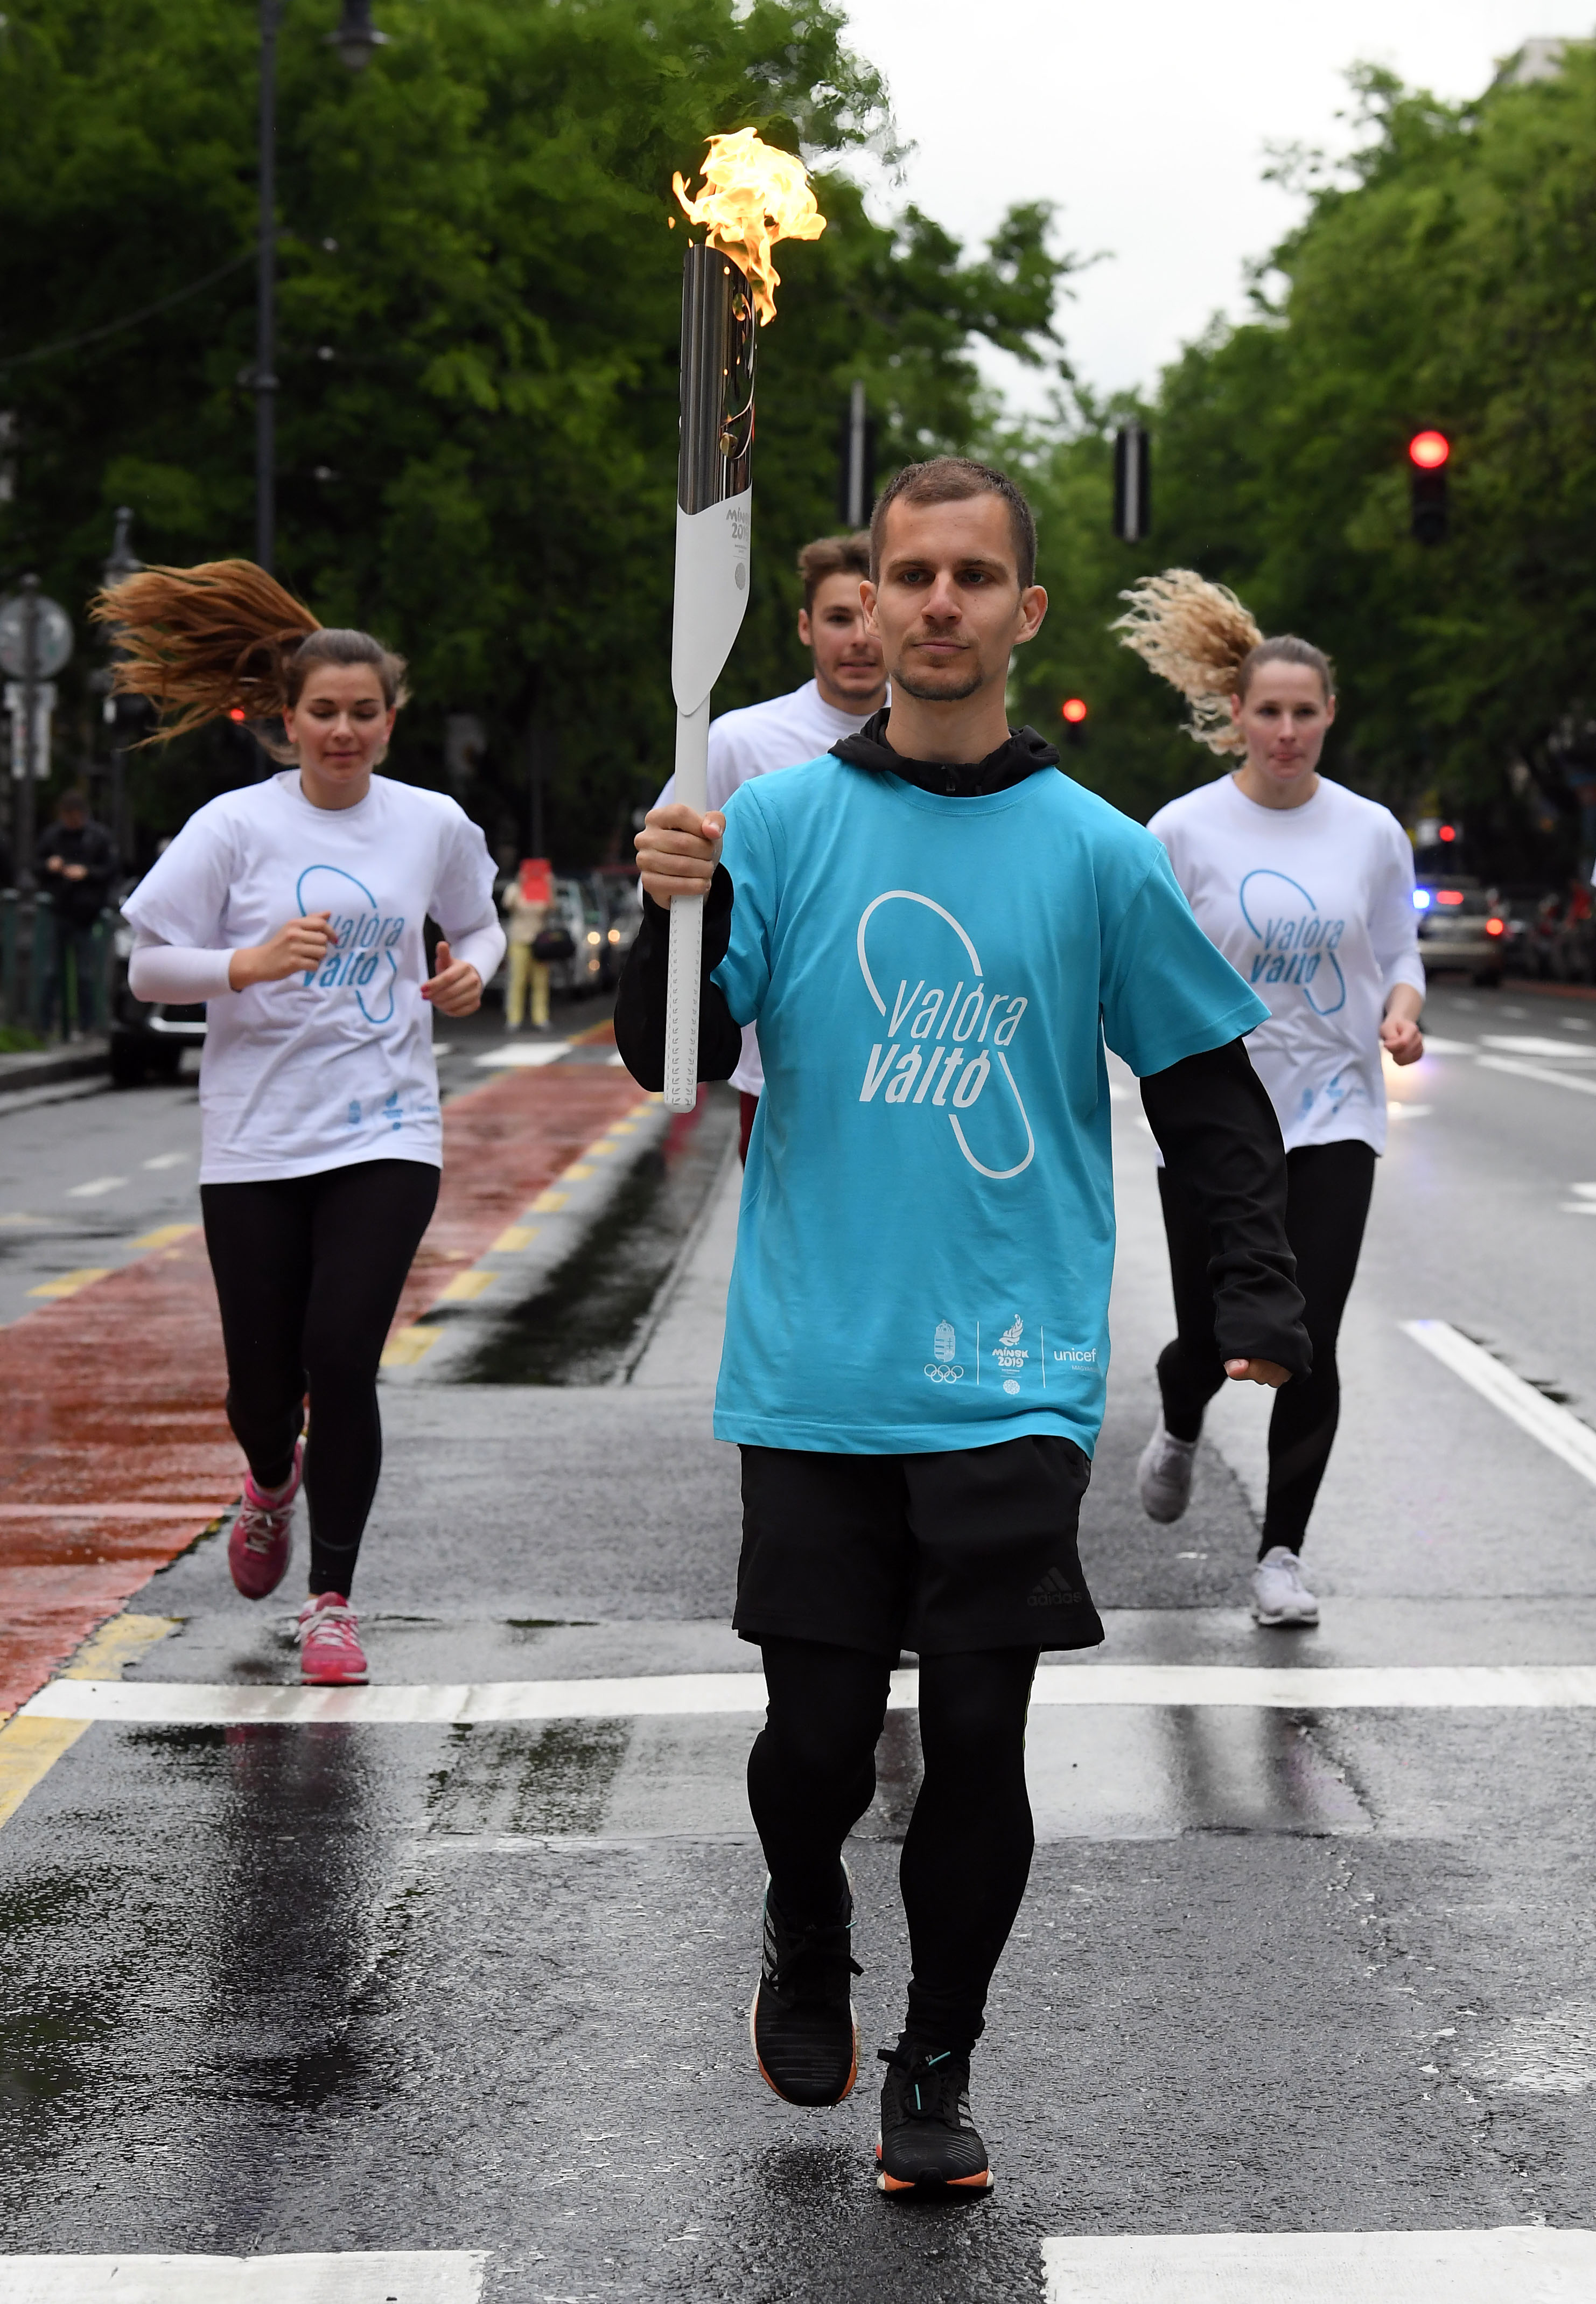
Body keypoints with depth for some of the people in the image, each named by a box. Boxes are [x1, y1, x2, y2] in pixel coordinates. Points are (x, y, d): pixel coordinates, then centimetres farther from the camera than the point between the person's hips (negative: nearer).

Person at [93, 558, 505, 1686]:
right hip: (255, 1139, 0)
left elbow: (479, 924, 23)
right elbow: (148, 968, -4)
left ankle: (334, 1596, 6)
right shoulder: (235, 826, -3)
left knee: (342, 1362, -11)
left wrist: (471, 970, 0)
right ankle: (273, 1482, 41)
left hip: (386, 1135, 0)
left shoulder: (434, 824, 4)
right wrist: (253, 963, -21)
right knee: (263, 1380, 3)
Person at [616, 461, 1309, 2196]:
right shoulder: (779, 822, 3)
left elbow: (1208, 1091, 10)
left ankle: (936, 2068, 18)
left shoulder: (1099, 853, 3)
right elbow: (674, 1062, -1)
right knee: (817, 1735, 3)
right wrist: (675, 918, -20)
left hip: (1013, 1382, 0)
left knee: (977, 1741, -1)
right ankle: (806, 1947, 35)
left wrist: (1259, 1305, 2)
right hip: (817, 1376, 0)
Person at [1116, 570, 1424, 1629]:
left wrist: (1403, 1013, -10)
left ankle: (1282, 1552, 5)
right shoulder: (1184, 831, -3)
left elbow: (1399, 952, 12)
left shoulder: (1372, 830, 3)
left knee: (1309, 1348, -8)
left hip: (1333, 1115, 1)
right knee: (1214, 1338, 4)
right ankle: (1179, 1429, 42)